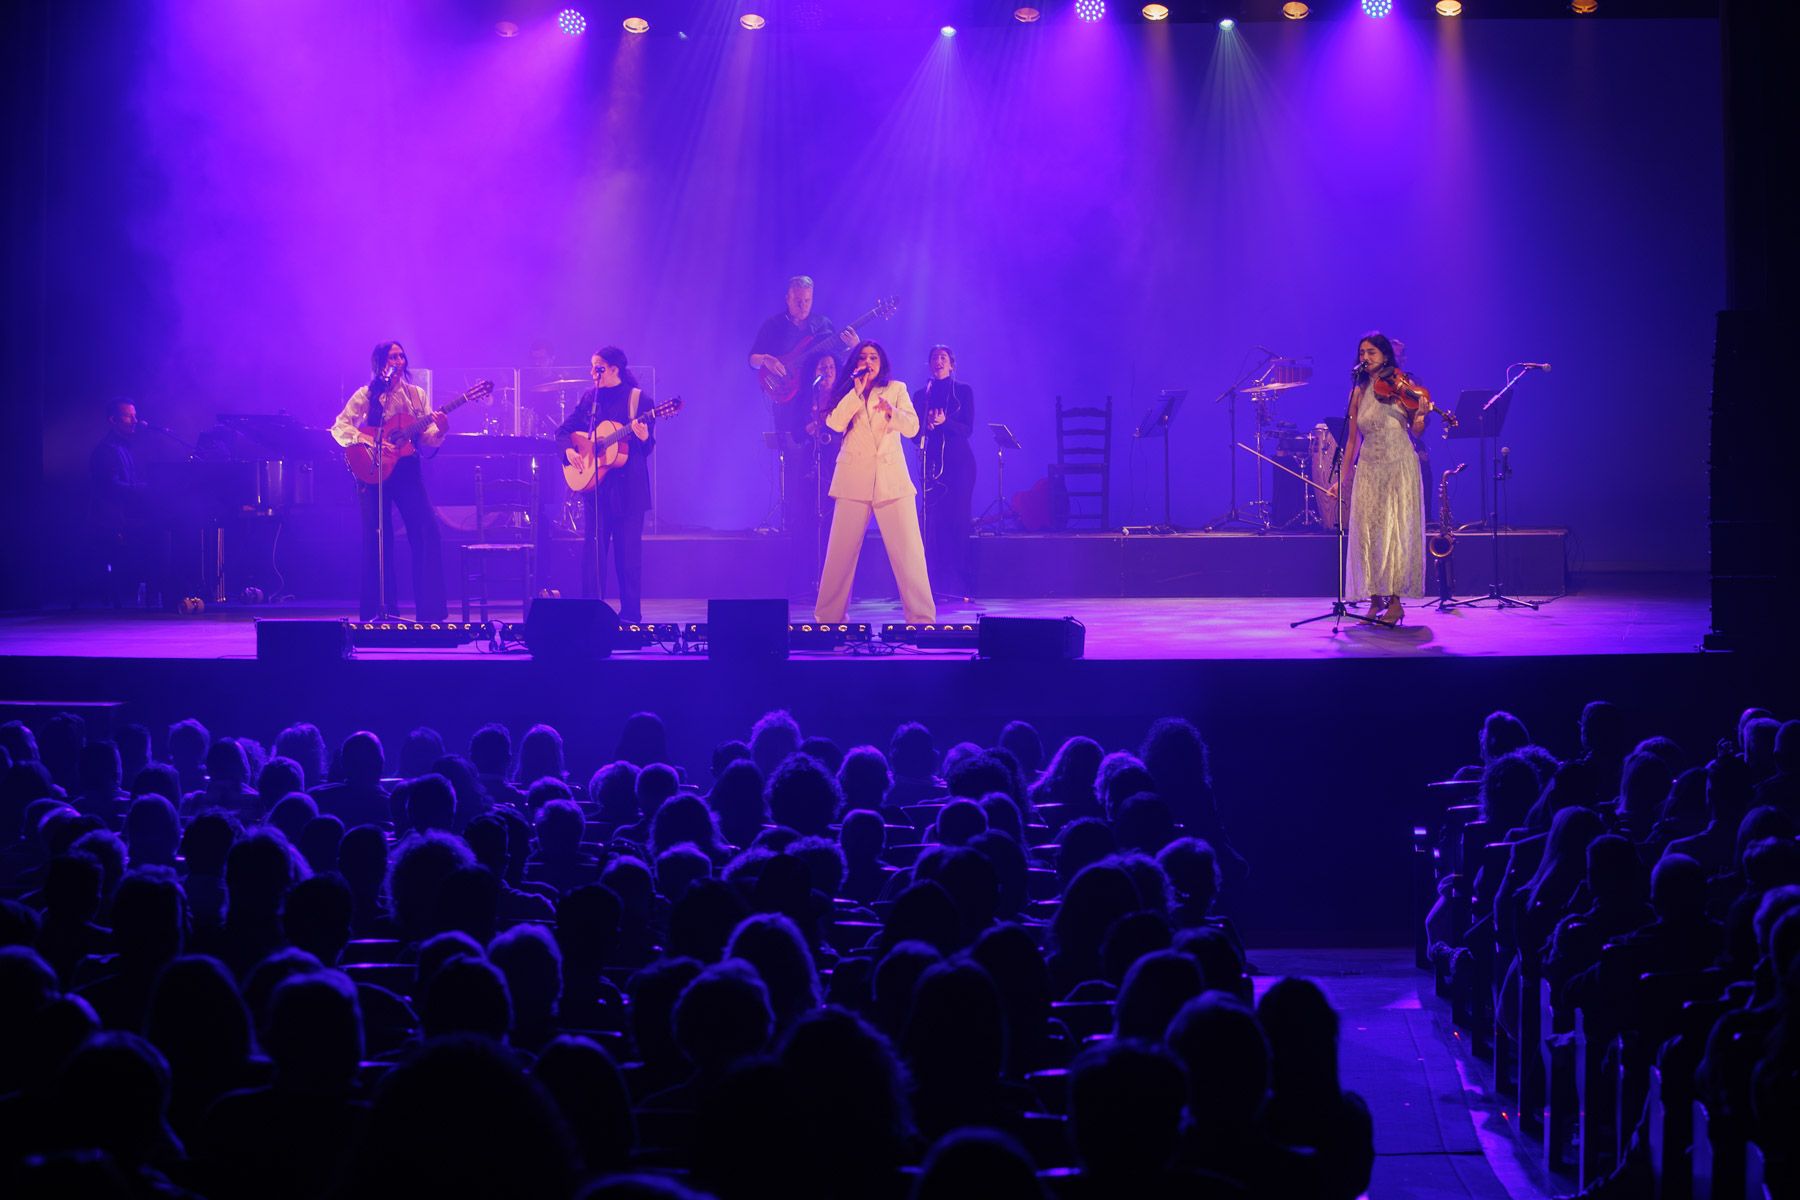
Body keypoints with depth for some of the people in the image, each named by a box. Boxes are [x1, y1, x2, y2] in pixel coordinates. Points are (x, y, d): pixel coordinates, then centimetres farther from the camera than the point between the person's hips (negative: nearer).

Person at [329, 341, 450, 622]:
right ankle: (381, 610, 6)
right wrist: (362, 439, -20)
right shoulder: (366, 395, 2)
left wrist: (439, 430, -15)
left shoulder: (417, 394, 10)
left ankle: (431, 609, -4)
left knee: (428, 533, -8)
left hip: (408, 469, 2)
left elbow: (427, 438, 6)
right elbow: (339, 427, -4)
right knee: (378, 540, -1)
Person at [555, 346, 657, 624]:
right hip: (596, 484, 3)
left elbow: (648, 447, -4)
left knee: (628, 550, 0)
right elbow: (564, 431, 14)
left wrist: (644, 437, -26)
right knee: (594, 548, 1)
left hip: (629, 485, -3)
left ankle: (630, 614, 6)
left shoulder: (638, 399, -2)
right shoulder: (589, 398, 9)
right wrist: (569, 450, -5)